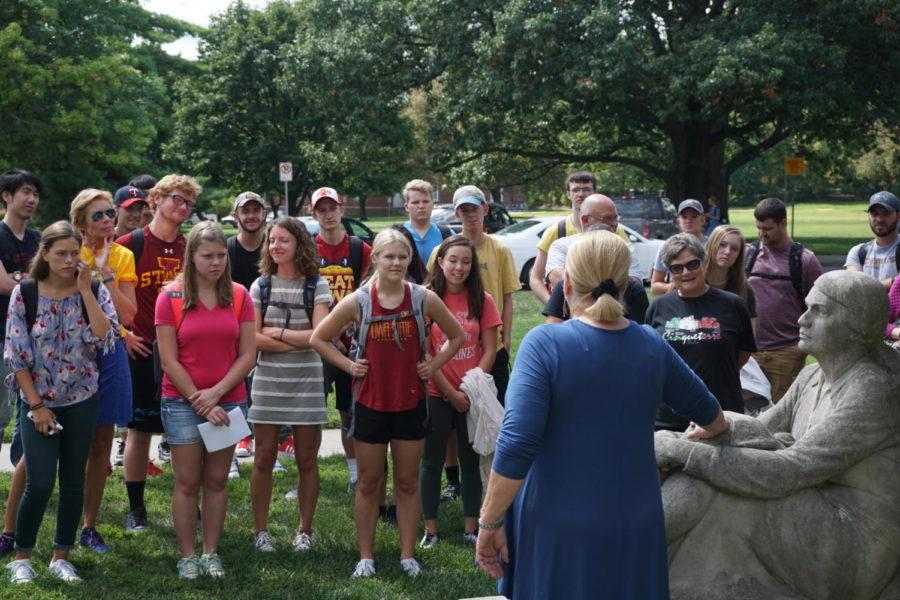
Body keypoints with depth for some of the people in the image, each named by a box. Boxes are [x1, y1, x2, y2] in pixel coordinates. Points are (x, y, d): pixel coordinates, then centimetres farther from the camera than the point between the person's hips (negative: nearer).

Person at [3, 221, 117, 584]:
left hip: (82, 401, 2)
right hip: (38, 401, -2)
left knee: (73, 482, 7)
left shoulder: (95, 291, -2)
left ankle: (61, 557, 20)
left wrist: (85, 289, -18)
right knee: (40, 483, -8)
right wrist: (36, 405, -9)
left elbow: (105, 337, -18)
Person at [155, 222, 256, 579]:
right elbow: (169, 361, -8)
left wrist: (216, 393, -13)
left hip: (228, 401, 2)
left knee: (217, 481, 9)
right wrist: (199, 401, -12)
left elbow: (248, 355, -2)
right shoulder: (170, 298, -6)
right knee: (188, 483, 3)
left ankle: (211, 553, 18)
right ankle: (187, 557, 12)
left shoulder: (239, 296, 1)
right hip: (183, 403, -2)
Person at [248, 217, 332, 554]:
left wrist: (277, 333, -9)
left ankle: (305, 530, 18)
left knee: (307, 460, 6)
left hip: (306, 383, -1)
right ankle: (260, 530, 15)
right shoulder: (261, 285, 4)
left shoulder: (317, 285, 0)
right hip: (268, 382, 1)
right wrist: (299, 340, -12)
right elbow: (253, 338, -6)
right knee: (264, 459, 4)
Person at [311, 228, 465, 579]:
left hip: (411, 403, 1)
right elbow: (319, 339, 4)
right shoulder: (357, 302, -8)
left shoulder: (424, 299, -6)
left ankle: (407, 555, 20)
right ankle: (366, 556, 19)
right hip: (370, 403, 0)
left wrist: (433, 365, -1)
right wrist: (349, 366, -3)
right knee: (369, 483, 9)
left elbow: (458, 336, 8)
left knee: (408, 482, 10)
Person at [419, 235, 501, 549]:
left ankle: (470, 527, 20)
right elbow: (424, 353, -7)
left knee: (470, 461, 9)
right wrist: (451, 393, -10)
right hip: (436, 394, -1)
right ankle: (430, 529, 16)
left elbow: (489, 350, 0)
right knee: (432, 462, 6)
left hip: (473, 396, 2)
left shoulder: (482, 300, 0)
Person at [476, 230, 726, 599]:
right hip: (635, 527, 4)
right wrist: (713, 430, 42)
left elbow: (516, 446, -21)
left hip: (558, 528, -4)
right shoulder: (652, 346, 2)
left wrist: (490, 522, -12)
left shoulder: (545, 344, -13)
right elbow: (706, 411, 20)